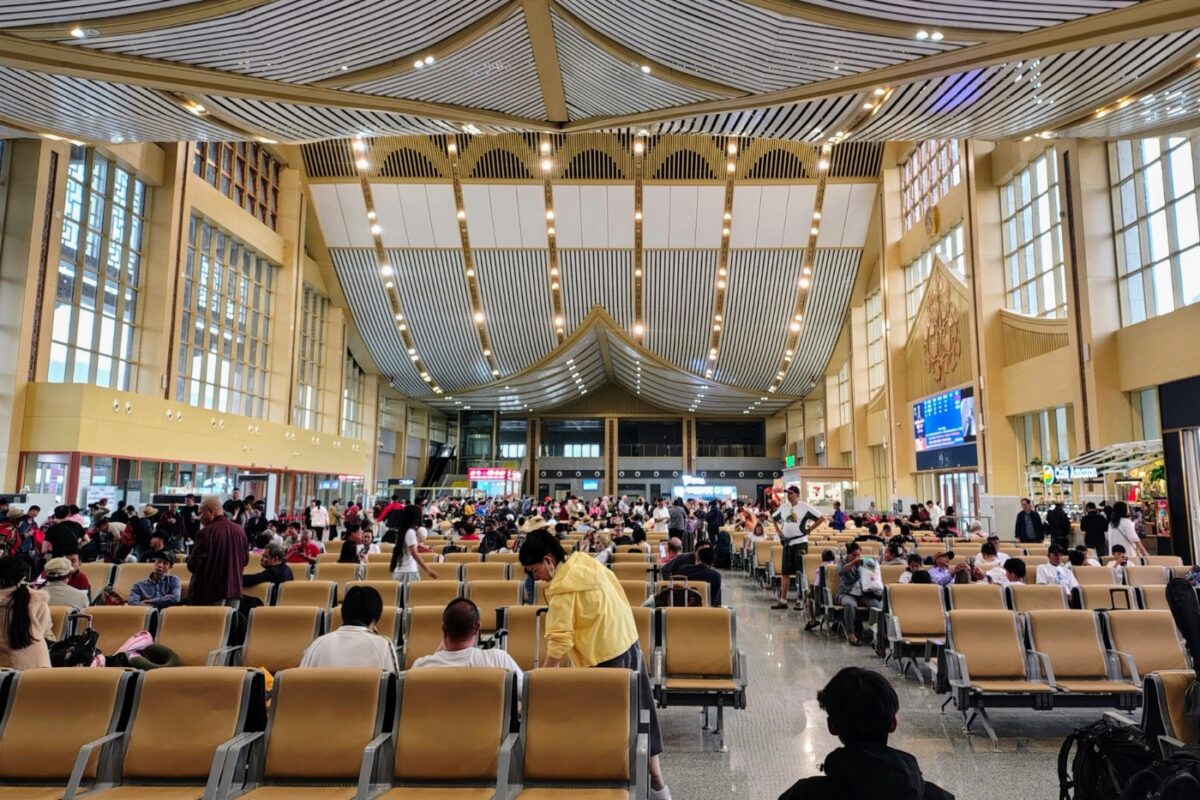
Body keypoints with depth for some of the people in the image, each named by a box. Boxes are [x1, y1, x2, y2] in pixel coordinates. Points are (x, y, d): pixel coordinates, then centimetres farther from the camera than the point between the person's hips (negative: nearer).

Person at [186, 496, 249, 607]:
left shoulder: (206, 532, -16)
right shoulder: (239, 530, 3)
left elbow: (193, 565, -14)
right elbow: (245, 560, 12)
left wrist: (189, 559, 7)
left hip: (211, 591, -5)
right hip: (235, 589, 5)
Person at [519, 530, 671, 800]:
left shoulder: (562, 588, -19)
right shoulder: (585, 561, 4)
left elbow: (559, 641, -19)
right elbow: (613, 586, 14)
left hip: (605, 655, -9)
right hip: (629, 641, 9)